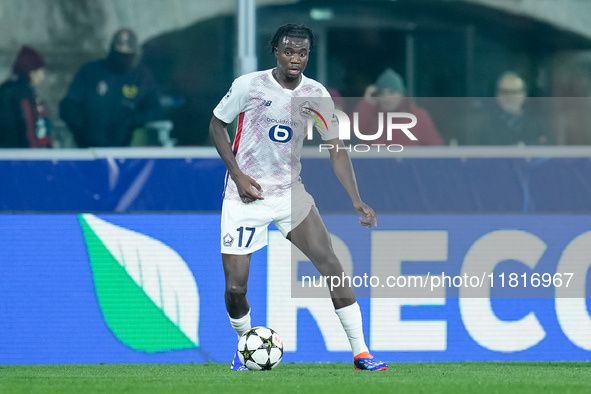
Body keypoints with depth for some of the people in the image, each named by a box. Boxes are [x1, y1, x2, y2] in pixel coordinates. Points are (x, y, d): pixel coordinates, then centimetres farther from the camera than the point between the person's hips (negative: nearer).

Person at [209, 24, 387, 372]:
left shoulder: (316, 95, -2)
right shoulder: (249, 85, -10)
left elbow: (336, 149, 0)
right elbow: (217, 125, 2)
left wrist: (357, 200, -11)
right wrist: (237, 175, -10)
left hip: (290, 192, 2)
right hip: (245, 196, -2)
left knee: (331, 265, -12)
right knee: (235, 286, -7)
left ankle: (361, 353, -8)